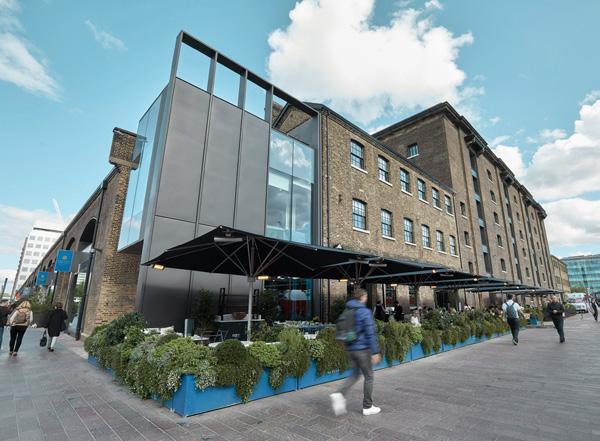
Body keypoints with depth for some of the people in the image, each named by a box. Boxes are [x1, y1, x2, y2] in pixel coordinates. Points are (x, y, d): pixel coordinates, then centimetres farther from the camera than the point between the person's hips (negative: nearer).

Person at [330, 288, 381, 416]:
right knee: (368, 377, 11)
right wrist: (375, 352, -13)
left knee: (354, 375, 17)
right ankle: (367, 407, 22)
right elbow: (370, 333, -17)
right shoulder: (365, 311, -14)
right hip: (362, 349, -6)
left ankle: (340, 394, -3)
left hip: (350, 349, 6)